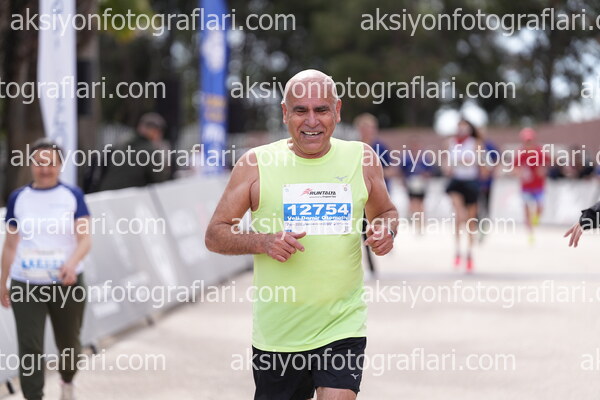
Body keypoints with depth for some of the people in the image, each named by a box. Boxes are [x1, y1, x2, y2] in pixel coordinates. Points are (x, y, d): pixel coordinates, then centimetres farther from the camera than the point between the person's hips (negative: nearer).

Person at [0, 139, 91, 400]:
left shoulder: (73, 195, -2)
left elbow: (85, 240, -9)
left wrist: (72, 263, -29)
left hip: (67, 283, 0)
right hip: (26, 285, 0)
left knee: (68, 343, 15)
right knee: (29, 349, -9)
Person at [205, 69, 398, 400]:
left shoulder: (362, 159, 3)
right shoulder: (256, 164, -2)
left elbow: (385, 212, 20)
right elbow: (214, 236, 0)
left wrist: (386, 229, -4)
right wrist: (262, 242, -18)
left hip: (343, 327, 0)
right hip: (276, 333, 0)